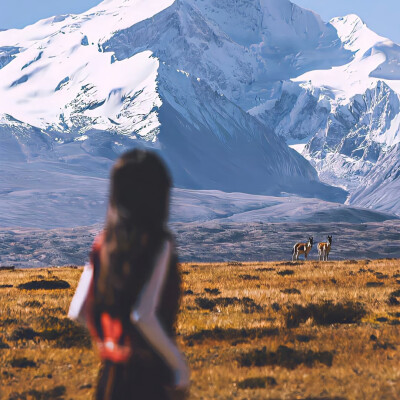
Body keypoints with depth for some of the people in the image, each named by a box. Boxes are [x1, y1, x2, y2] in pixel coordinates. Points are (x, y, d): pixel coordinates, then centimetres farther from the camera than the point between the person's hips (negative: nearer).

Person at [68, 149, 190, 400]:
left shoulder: (104, 243, 4)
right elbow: (143, 315, -23)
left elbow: (79, 312, 3)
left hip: (111, 369, 6)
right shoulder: (158, 244, -14)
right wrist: (179, 365, -14)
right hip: (148, 371, -6)